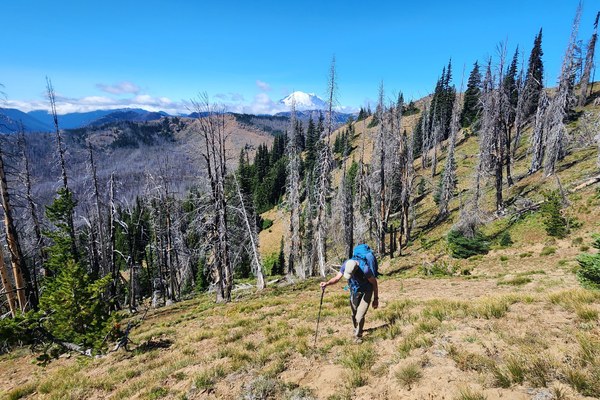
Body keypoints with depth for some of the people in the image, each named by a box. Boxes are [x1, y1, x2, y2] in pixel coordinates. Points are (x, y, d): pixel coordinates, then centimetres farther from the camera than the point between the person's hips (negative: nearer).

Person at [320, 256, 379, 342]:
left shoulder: (365, 269, -36)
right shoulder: (346, 264, -23)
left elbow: (374, 283, -20)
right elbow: (337, 278, -22)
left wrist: (376, 299, -11)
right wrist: (327, 283, -41)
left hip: (366, 292, -5)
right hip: (354, 291, 5)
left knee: (360, 316, -10)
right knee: (354, 315, 14)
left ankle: (358, 336, 13)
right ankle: (356, 330, 41)